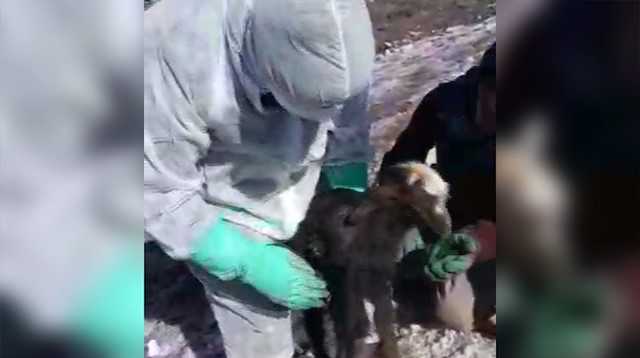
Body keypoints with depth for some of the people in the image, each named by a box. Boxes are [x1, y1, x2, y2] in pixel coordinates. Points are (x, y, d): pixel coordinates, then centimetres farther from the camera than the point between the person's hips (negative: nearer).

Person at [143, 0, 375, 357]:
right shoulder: (176, 54, -36)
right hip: (221, 220, -4)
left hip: (302, 194, 4)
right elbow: (158, 195, -26)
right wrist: (251, 263, -26)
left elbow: (348, 132, -5)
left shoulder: (332, 33, -23)